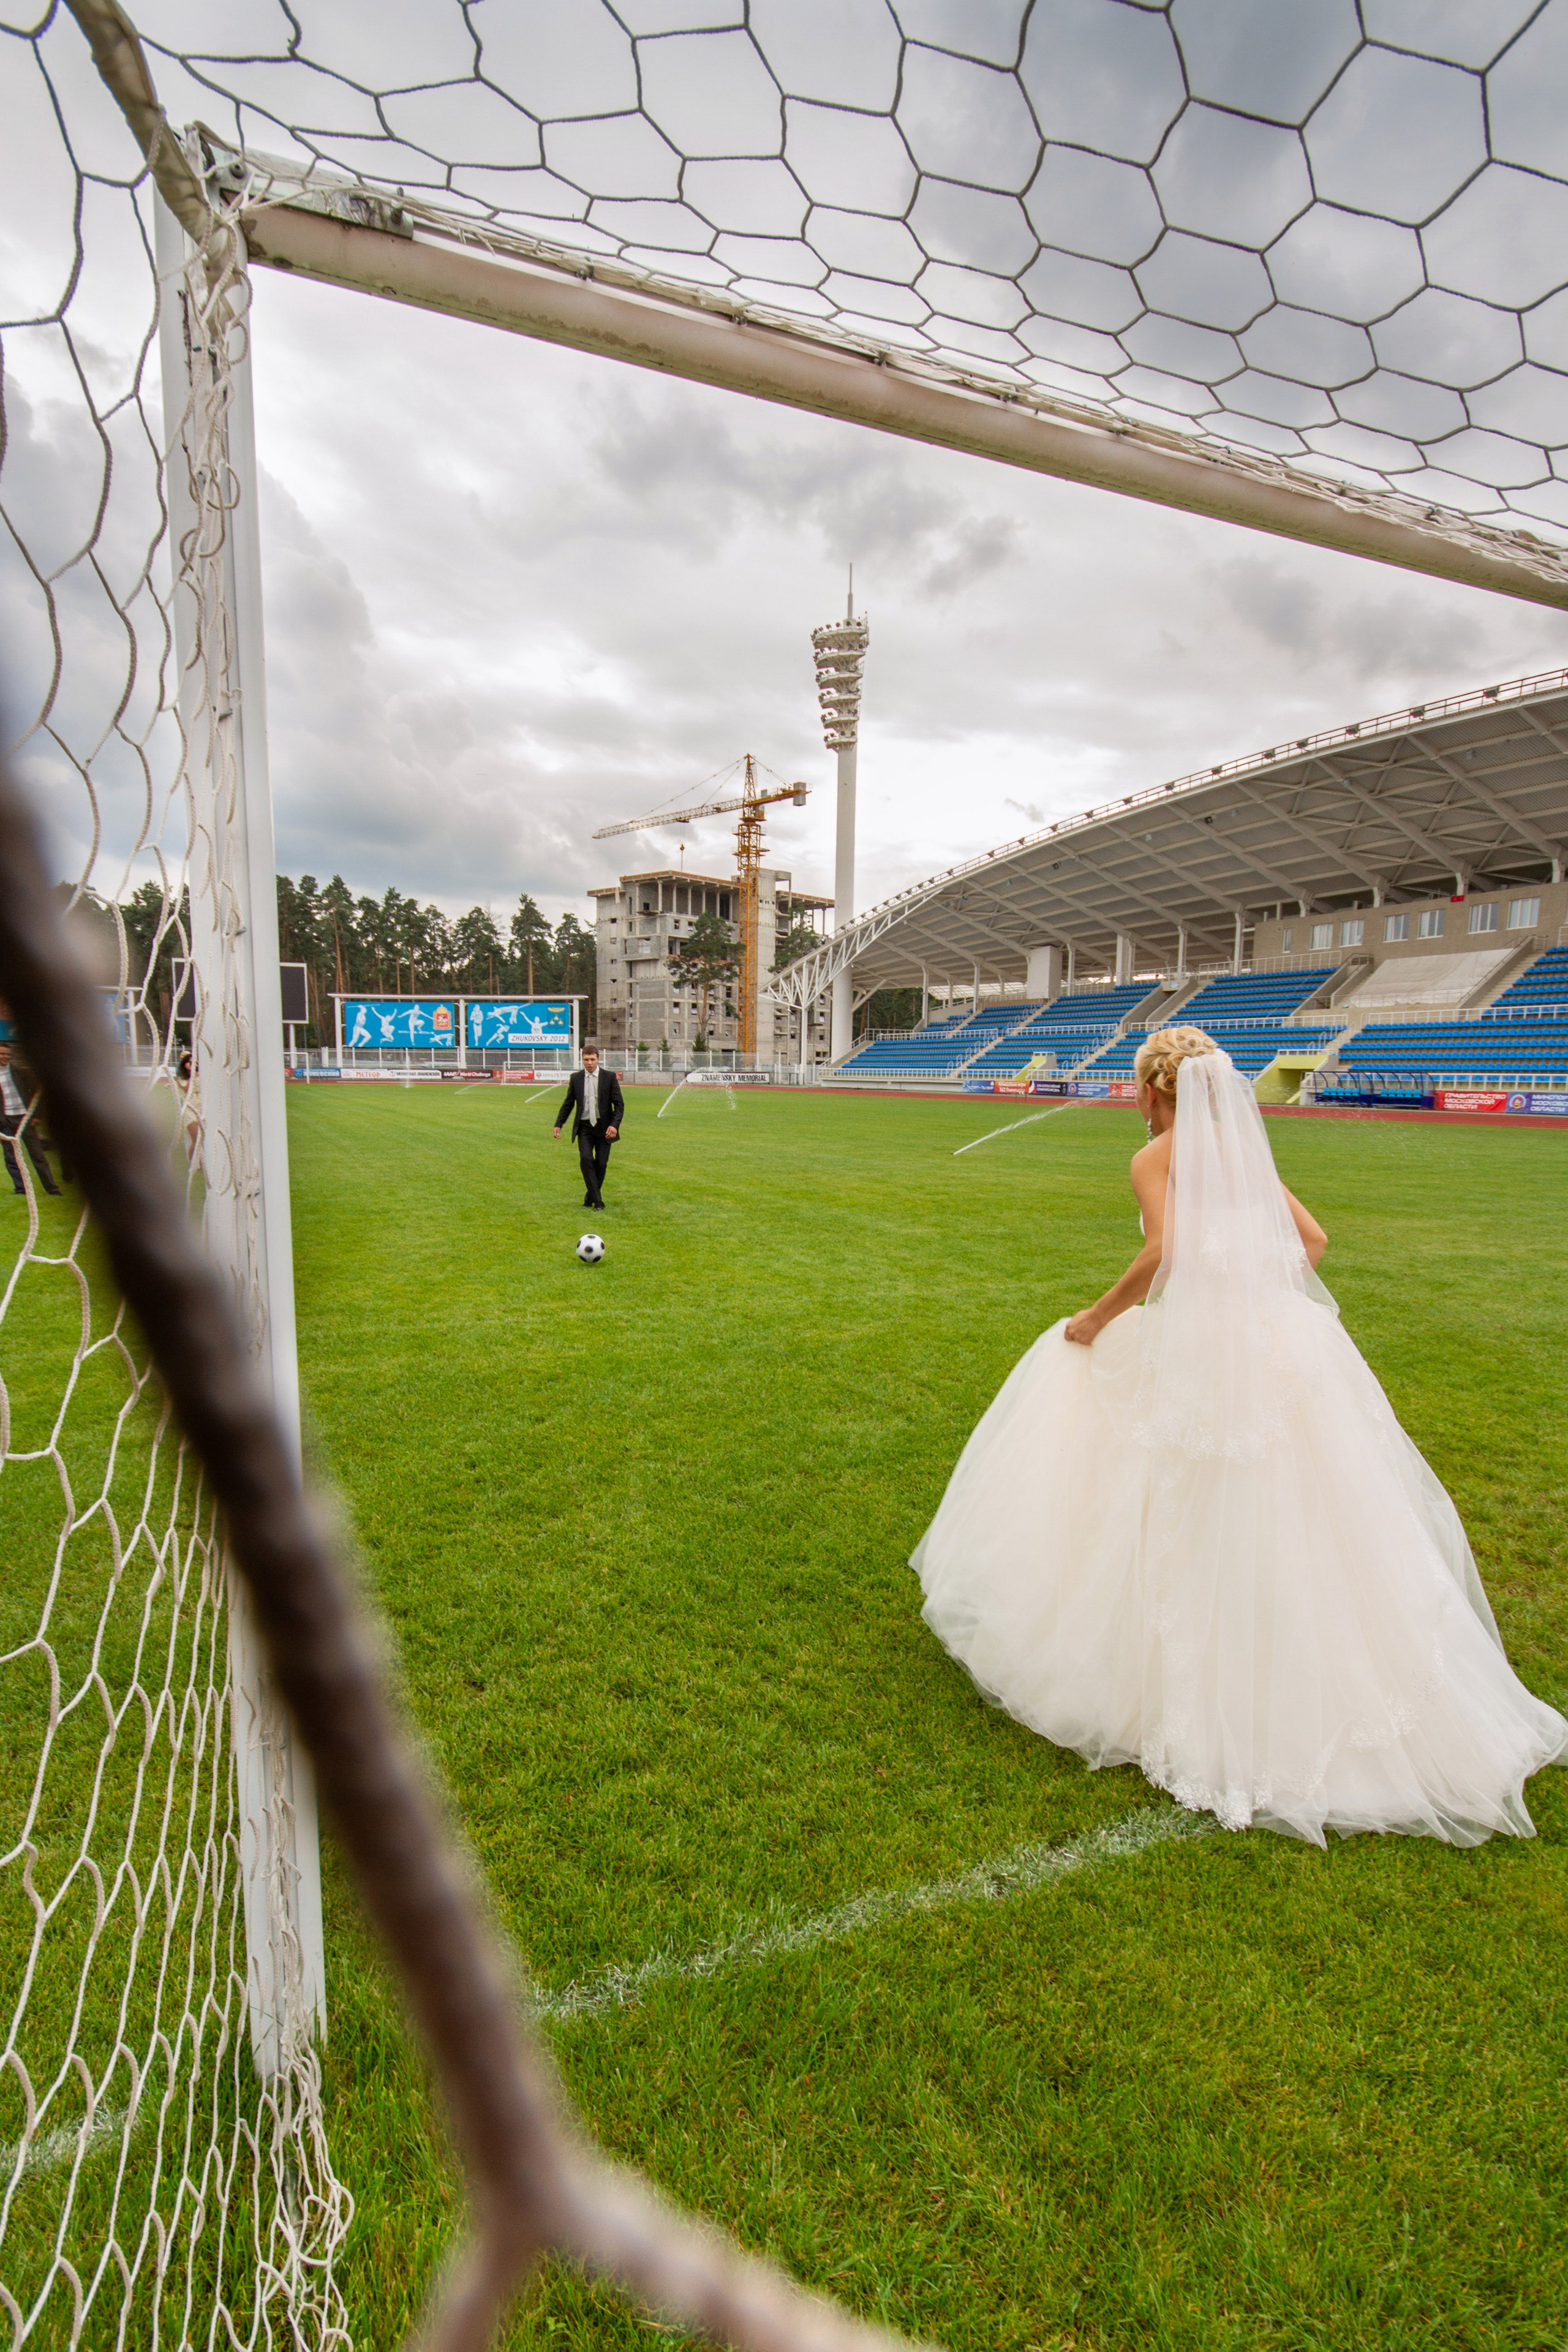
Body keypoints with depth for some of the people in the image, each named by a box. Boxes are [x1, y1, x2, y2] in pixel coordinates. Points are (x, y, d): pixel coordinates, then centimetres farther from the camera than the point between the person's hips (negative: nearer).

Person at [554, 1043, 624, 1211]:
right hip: (584, 1127, 1)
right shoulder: (576, 1078, 5)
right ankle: (597, 1200, -12)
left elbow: (619, 1104, -1)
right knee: (586, 1159, -16)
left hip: (604, 1127, -1)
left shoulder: (610, 1077, -1)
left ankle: (590, 1197, 21)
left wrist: (615, 1125, -14)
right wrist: (558, 1124, 7)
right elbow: (568, 1103, 14)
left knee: (601, 1164, 1)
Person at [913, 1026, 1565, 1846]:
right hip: (1284, 1339, 6)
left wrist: (1098, 1319, -5)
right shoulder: (1245, 1148, 15)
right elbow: (1311, 1239, 17)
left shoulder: (1157, 1157, -3)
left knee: (1205, 1523, 7)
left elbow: (1162, 1254, -16)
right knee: (1299, 1522, 12)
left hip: (1200, 1346, -6)